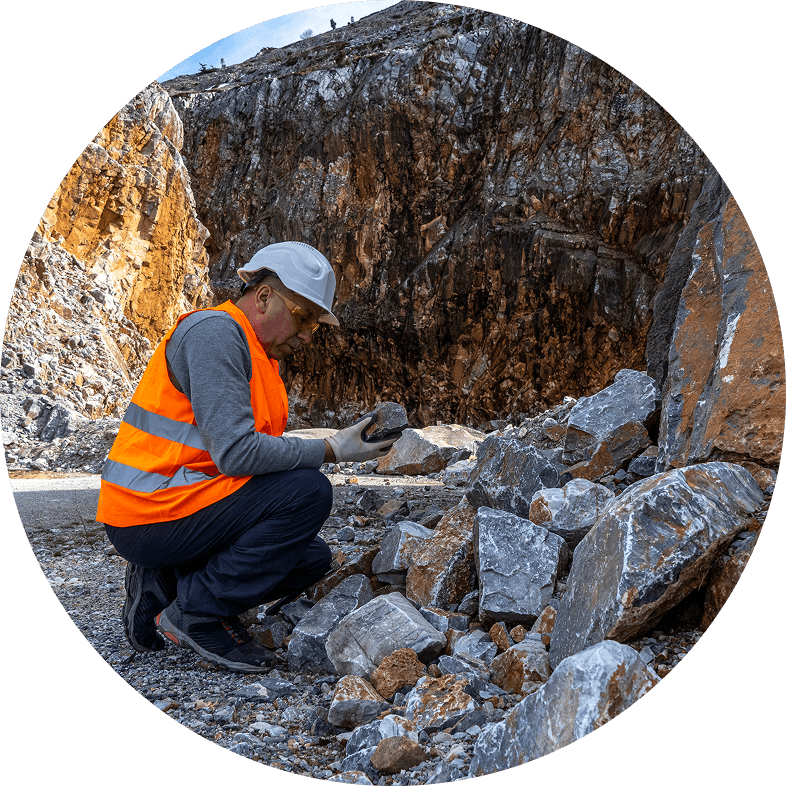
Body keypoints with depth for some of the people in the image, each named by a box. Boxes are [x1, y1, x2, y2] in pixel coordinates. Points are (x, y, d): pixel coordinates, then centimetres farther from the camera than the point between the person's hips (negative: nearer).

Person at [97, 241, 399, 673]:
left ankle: (162, 587, 11)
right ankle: (196, 611, -9)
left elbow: (258, 449, 12)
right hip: (150, 514, -10)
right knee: (308, 491, -20)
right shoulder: (215, 331, -16)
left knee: (312, 558, 12)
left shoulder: (260, 355, 16)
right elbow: (236, 453, -25)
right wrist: (330, 450, -19)